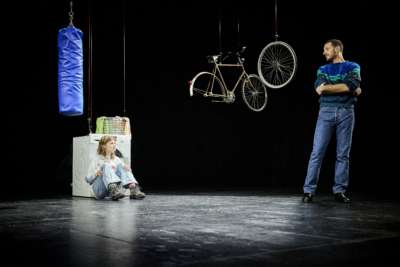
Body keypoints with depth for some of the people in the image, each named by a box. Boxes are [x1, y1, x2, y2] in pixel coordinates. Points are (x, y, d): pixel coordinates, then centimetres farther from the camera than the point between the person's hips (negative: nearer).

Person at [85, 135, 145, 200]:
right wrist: (96, 173, -15)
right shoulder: (96, 159, 10)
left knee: (121, 165, -15)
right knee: (106, 165, -26)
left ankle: (133, 188, -41)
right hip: (98, 190, -3)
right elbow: (87, 179, 6)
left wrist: (128, 170, -11)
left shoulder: (116, 159, 22)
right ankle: (114, 188, -57)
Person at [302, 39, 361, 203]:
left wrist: (327, 88, -7)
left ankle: (339, 191, 7)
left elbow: (351, 85, -10)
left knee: (343, 154, 1)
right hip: (326, 112, 1)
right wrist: (348, 89, -10)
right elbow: (319, 87, -4)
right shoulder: (323, 70, 16)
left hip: (346, 113, -1)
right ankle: (309, 190, -5)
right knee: (317, 152, -7)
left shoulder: (353, 67, 11)